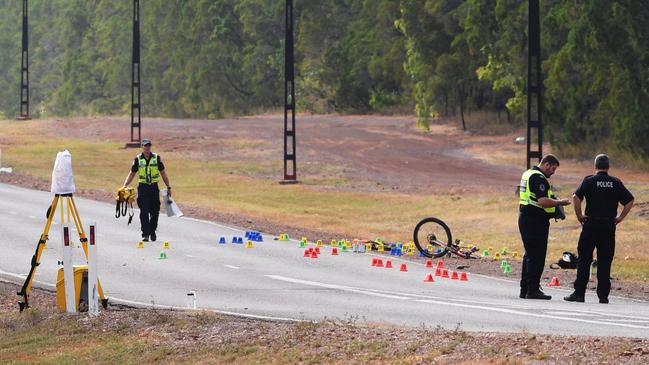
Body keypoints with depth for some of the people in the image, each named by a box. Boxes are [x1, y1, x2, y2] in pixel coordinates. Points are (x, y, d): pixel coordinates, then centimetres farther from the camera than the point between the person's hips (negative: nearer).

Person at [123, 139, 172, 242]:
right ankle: (145, 234, -7)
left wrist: (168, 187, 7)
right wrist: (125, 186, -4)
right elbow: (132, 174, 9)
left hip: (154, 187, 1)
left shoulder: (157, 158, 4)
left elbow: (163, 173, 9)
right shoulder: (138, 159, 3)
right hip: (143, 188, -1)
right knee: (144, 212, -8)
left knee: (155, 212, 5)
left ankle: (152, 231, 23)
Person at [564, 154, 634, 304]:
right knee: (605, 261, 5)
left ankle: (579, 293, -1)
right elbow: (629, 201, 4)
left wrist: (579, 215, -4)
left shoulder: (589, 181, -2)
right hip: (609, 226, 2)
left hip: (591, 224, -2)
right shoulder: (616, 183, 6)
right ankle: (603, 295, 3)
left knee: (584, 259, 3)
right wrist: (620, 217, 8)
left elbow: (576, 197, -15)